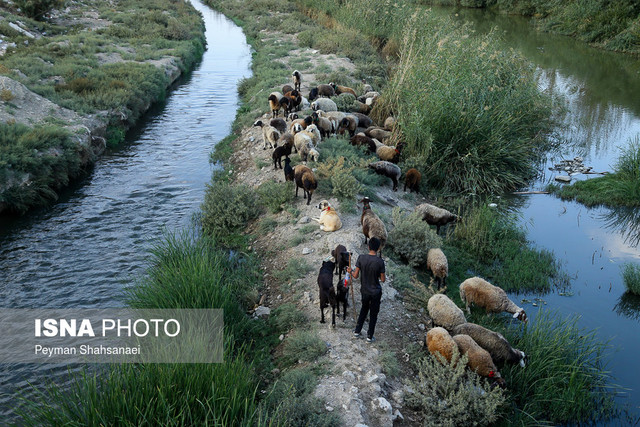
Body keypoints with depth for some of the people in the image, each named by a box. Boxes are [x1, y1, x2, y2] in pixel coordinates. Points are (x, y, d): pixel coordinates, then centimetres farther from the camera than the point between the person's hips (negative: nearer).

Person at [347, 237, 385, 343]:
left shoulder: (361, 258, -15)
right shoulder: (380, 262, -22)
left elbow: (355, 276, -9)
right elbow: (382, 279, -14)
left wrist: (350, 271, 11)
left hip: (364, 290, 3)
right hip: (375, 292, -3)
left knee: (364, 309, 26)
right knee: (373, 313, 15)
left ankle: (357, 331, 34)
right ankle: (369, 336, 25)